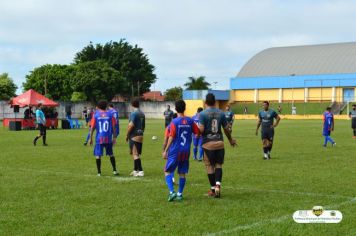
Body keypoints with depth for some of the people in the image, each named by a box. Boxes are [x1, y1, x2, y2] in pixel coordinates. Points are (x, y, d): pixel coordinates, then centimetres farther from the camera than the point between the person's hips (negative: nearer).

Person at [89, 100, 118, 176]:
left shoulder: (96, 115, 0)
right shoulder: (110, 114, 3)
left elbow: (92, 128, -2)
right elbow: (113, 127, 1)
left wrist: (91, 138, 4)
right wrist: (114, 138, 7)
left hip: (99, 138, -2)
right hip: (108, 138, 2)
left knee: (98, 155, 3)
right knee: (111, 154, 14)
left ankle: (99, 172, 1)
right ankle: (115, 170, 16)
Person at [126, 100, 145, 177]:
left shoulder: (134, 113, -14)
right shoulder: (142, 114, 11)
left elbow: (131, 125, -19)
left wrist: (127, 135, -9)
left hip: (134, 136, -8)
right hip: (141, 136, 8)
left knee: (135, 154, -8)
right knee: (137, 154, 16)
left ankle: (140, 171, -14)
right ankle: (135, 170, 26)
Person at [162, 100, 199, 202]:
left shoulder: (174, 122, -10)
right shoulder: (190, 121, 0)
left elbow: (171, 138, -11)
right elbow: (198, 133, 4)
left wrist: (165, 151, -5)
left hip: (175, 151, -4)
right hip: (186, 151, 4)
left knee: (167, 171, 5)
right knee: (182, 173, 13)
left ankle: (172, 192, -11)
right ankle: (180, 194, 14)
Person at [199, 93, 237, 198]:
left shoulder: (202, 114, -7)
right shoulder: (221, 113, 4)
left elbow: (201, 129, -15)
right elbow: (226, 129, 10)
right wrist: (231, 140, 26)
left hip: (208, 143, -3)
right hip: (219, 142, 3)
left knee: (210, 166, 7)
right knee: (218, 165, 10)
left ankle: (213, 188, 13)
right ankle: (218, 184, -10)